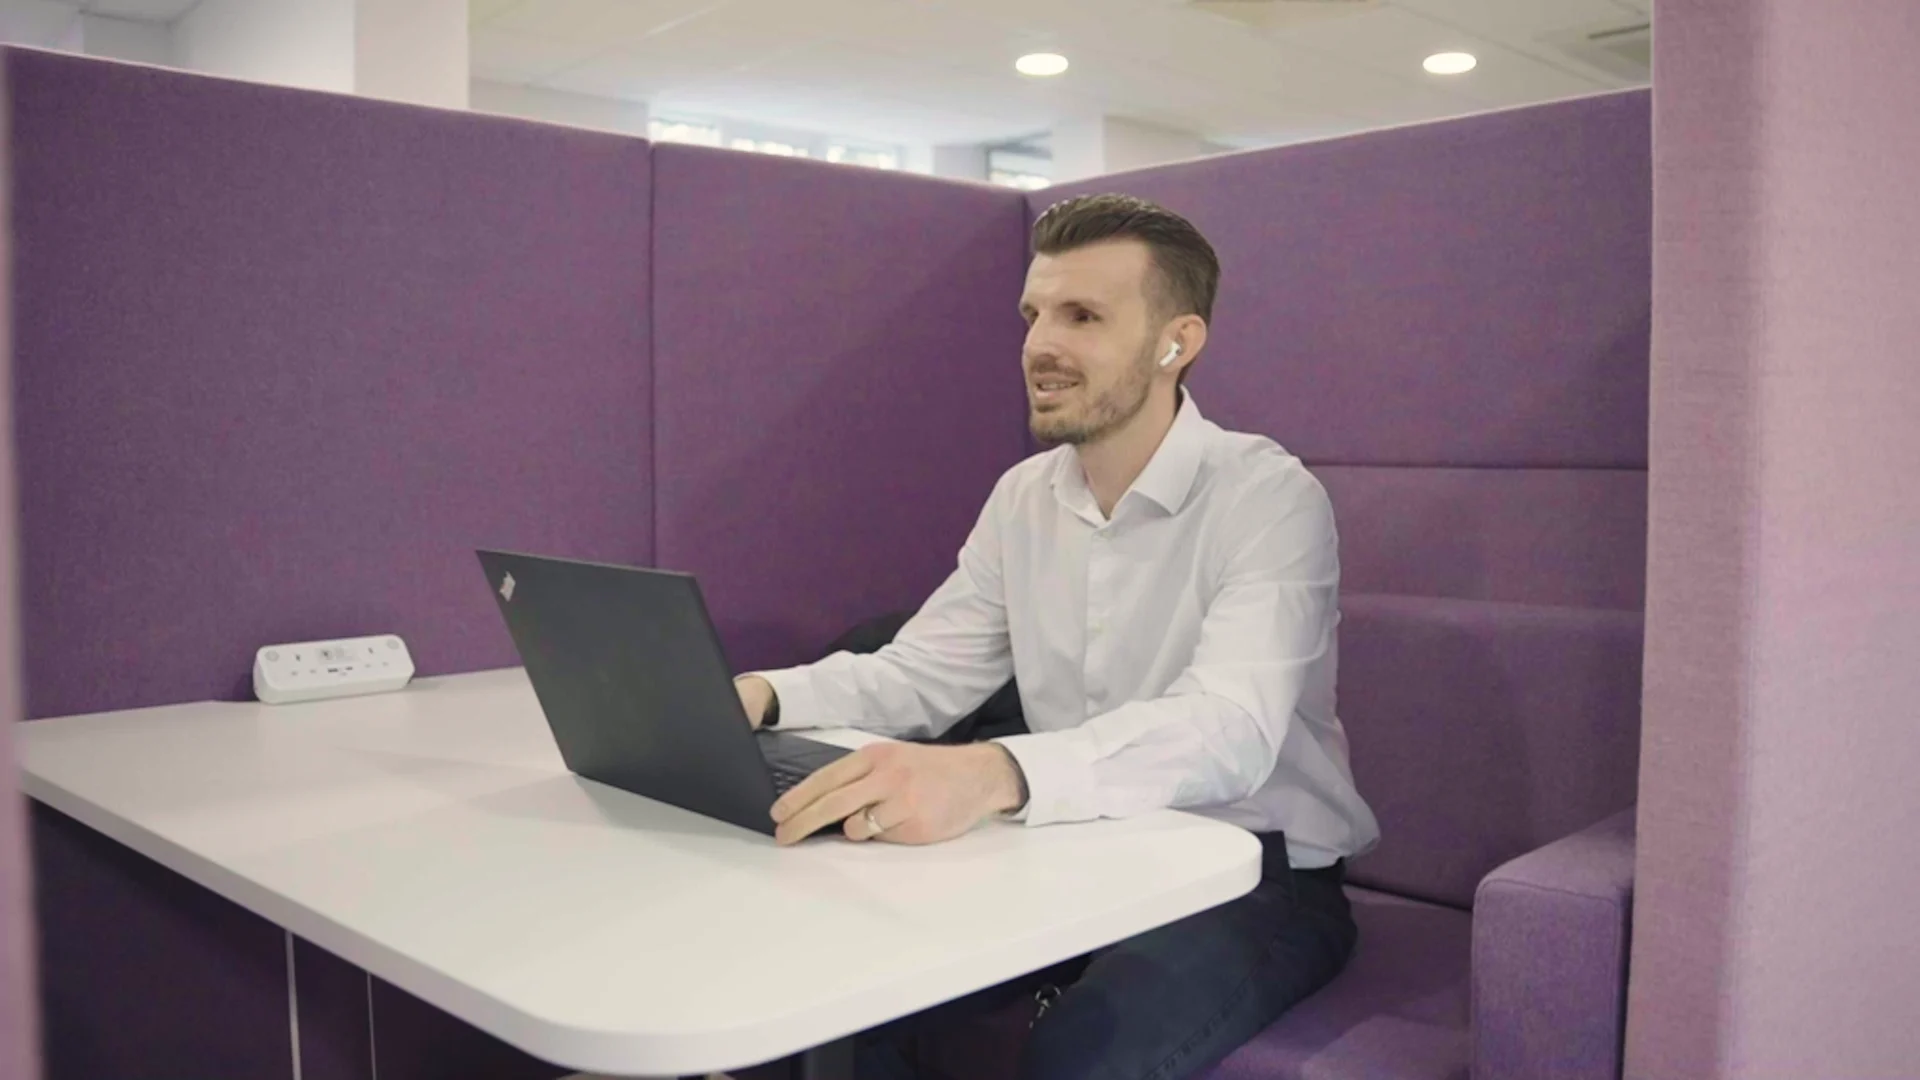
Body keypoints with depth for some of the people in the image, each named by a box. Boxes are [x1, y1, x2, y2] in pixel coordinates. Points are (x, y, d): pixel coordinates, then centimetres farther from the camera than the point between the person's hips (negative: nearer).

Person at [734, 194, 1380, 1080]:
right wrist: (767, 697, -16)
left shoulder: (1268, 497, -16)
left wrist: (995, 774, -49)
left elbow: (1228, 730, -32)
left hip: (1256, 875, -5)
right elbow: (921, 673, 5)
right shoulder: (1023, 498, 5)